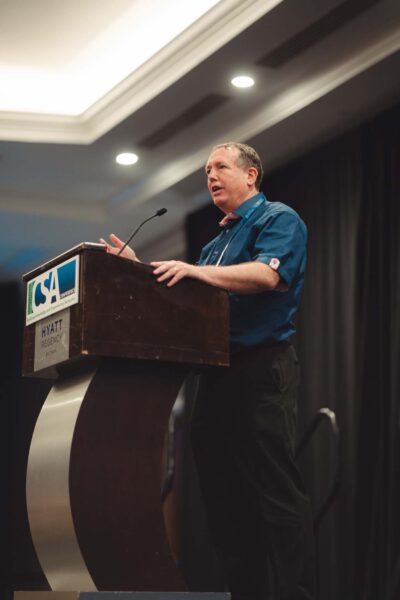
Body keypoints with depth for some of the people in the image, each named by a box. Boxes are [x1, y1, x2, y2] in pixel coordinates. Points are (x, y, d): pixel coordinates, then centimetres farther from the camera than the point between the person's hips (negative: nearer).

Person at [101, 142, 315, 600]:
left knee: (275, 490, -10)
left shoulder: (278, 219, -1)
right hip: (218, 371, 9)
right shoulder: (218, 240, 26)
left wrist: (195, 271, -26)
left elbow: (268, 275, -19)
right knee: (223, 489, 8)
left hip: (261, 368, -9)